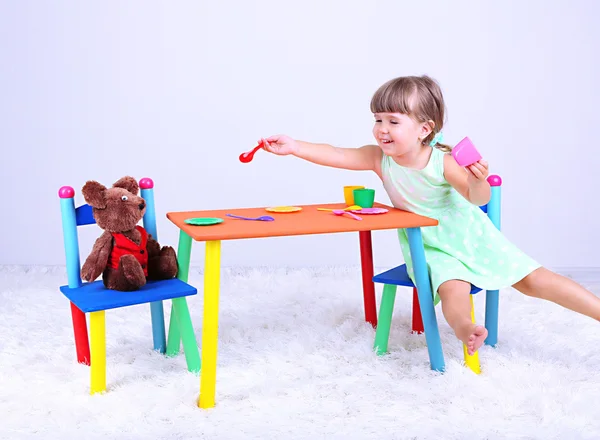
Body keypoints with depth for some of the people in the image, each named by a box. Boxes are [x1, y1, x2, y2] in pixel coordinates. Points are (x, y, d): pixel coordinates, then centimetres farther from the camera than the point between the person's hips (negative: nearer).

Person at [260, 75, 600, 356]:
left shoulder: (442, 162, -25)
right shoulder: (380, 158, -15)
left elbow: (477, 198, -32)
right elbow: (336, 155, -23)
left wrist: (477, 181, -55)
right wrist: (294, 146, -34)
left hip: (468, 236, -1)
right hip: (429, 248, 1)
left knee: (530, 279, -5)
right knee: (453, 287, -32)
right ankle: (464, 328, -60)